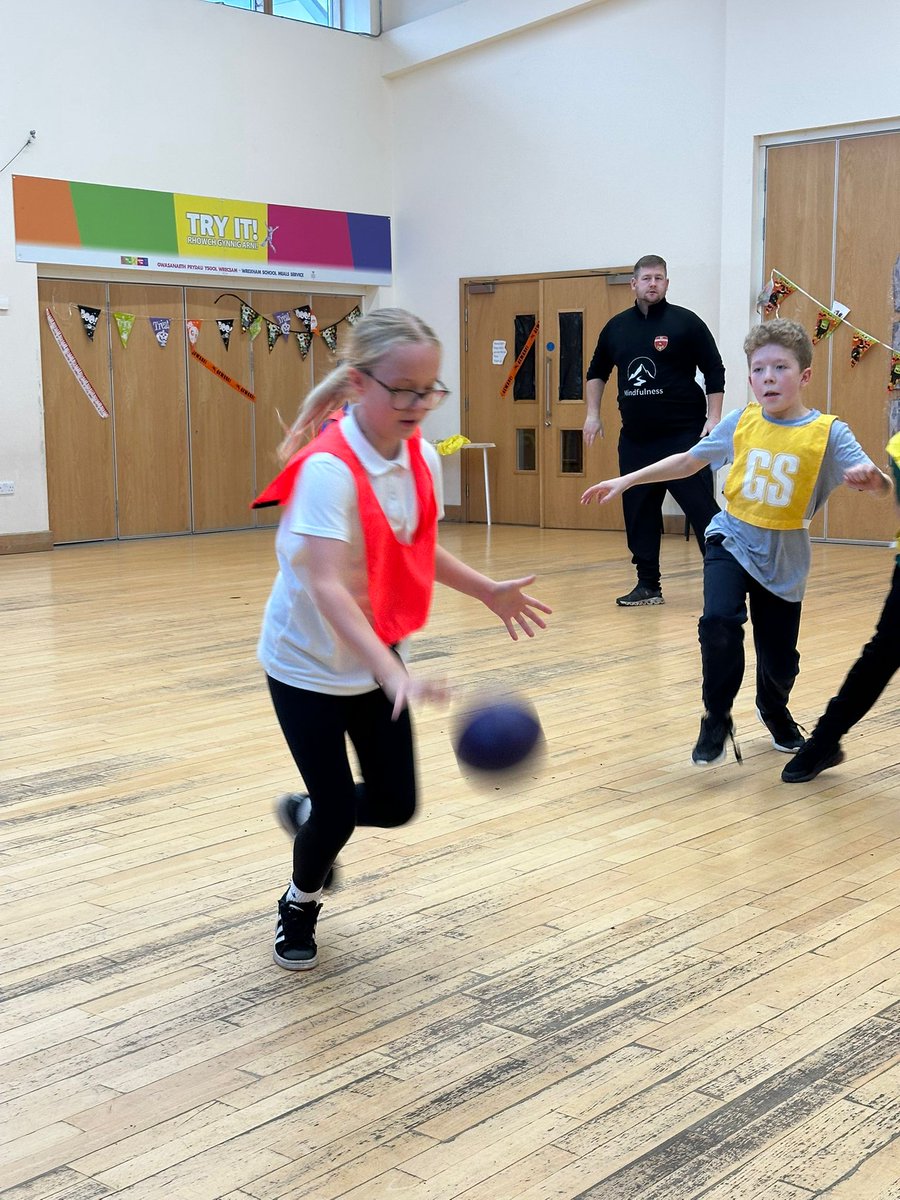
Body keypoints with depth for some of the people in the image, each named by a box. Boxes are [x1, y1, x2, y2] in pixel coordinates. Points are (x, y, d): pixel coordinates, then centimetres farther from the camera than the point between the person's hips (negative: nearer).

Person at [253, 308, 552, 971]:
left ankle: (306, 812, 40)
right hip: (309, 663, -6)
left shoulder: (423, 458, -5)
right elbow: (325, 586, -37)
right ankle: (300, 904, 31)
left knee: (396, 805, 7)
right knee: (338, 809, -2)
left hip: (378, 657, 6)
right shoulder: (328, 469, -28)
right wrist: (394, 674, -47)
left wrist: (488, 590, 14)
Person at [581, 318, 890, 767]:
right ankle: (717, 720, -3)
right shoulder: (741, 423, -4)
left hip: (784, 560, -1)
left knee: (780, 660, 7)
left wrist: (872, 477, -46)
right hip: (732, 542, 1)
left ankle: (773, 709, 45)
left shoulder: (828, 432, -13)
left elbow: (881, 485, -22)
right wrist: (626, 481, 6)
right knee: (720, 621, -25)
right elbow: (687, 461, 7)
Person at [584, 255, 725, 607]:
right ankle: (648, 586, 17)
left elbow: (714, 372, -3)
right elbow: (597, 372, 22)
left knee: (702, 510, -6)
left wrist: (713, 418, -11)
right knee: (639, 513, 7)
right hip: (635, 439, 5)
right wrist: (593, 413, 13)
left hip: (683, 436, -5)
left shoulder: (685, 322, -3)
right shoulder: (616, 326, 9)